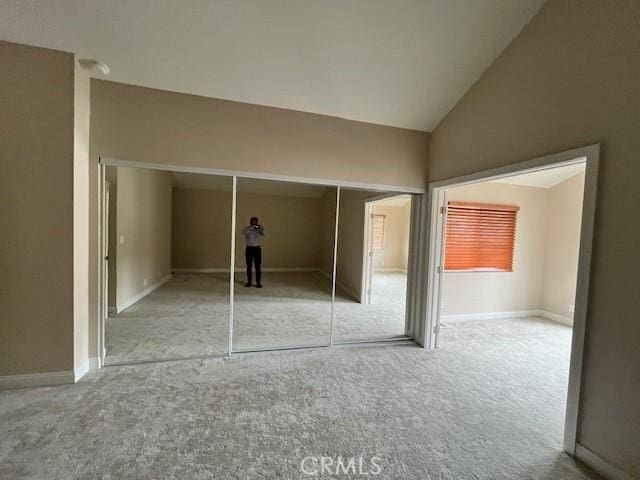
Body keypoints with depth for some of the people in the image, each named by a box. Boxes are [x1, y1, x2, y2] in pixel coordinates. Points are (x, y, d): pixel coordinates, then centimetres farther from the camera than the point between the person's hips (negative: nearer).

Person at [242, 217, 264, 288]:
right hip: (249, 248, 0)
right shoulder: (247, 228, 4)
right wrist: (250, 228, -28)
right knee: (249, 266, 5)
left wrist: (260, 228, -32)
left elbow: (263, 234, -14)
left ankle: (258, 283, 3)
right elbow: (243, 232, -17)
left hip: (257, 248, 0)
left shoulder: (259, 229, 5)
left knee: (257, 266, -2)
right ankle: (249, 282, 15)